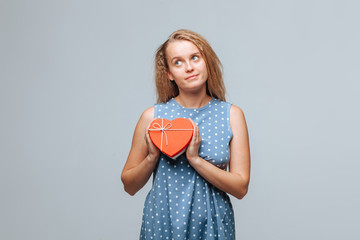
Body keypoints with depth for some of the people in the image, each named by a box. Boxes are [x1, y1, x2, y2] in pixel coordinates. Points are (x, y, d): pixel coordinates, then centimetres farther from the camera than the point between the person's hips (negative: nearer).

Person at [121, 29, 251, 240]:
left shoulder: (232, 115, -3)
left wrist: (195, 159, -17)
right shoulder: (153, 116, -5)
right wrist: (153, 157, -15)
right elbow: (129, 186, 1)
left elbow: (241, 188, -8)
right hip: (163, 223, 0)